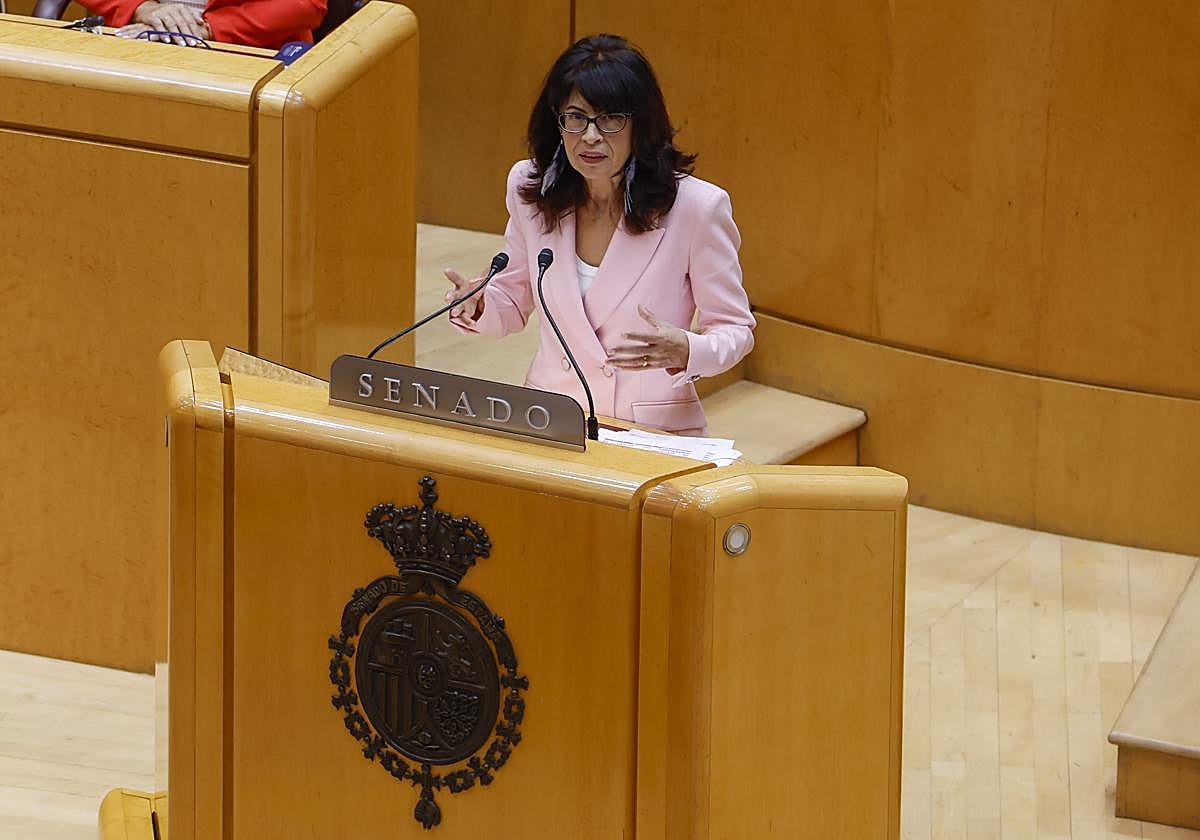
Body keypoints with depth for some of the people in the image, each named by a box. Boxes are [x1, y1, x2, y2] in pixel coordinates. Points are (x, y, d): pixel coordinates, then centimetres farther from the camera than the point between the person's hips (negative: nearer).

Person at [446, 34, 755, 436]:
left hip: (655, 435, -2)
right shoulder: (530, 187, 4)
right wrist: (479, 306, -5)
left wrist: (683, 351, -23)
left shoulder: (696, 205, -10)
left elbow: (734, 331, -1)